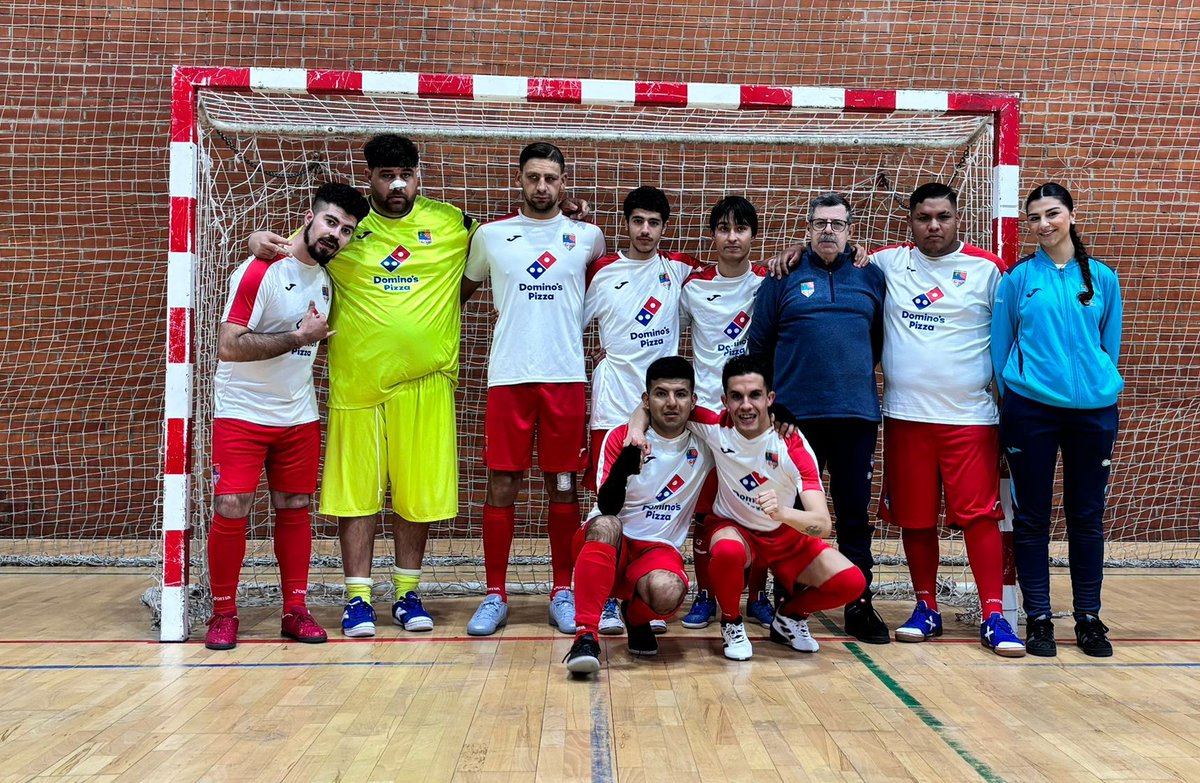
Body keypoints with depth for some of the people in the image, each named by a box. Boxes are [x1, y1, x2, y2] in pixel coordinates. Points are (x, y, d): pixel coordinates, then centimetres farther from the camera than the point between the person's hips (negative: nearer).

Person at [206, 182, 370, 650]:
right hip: (242, 413, -5)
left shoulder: (327, 279, 6)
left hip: (299, 417, 6)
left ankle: (295, 610, 15)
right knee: (231, 511, -6)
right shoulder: (259, 271, -15)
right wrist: (300, 336, -19)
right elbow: (229, 347, -21)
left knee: (295, 510, 7)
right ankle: (223, 613, 8)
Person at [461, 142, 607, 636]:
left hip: (566, 377, 0)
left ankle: (563, 591, 18)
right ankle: (495, 595, 13)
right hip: (508, 376, 0)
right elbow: (462, 289, 20)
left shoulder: (588, 237, 7)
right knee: (501, 486, 2)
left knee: (563, 487, 6)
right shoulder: (490, 235, 7)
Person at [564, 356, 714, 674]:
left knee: (667, 591, -34)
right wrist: (623, 468, -36)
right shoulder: (621, 438, -8)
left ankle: (637, 618, 3)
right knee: (606, 525, -37)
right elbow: (607, 508, -17)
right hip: (607, 545, -1)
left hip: (658, 549, 1)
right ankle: (585, 636, -32)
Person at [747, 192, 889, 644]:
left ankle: (859, 605, 16)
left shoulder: (871, 278, 11)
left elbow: (880, 339, 18)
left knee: (855, 514, 6)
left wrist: (856, 372, 11)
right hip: (797, 414, -1)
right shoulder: (783, 278, 6)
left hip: (857, 412, 2)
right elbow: (759, 345, 7)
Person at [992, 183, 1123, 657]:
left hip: (1093, 409, 2)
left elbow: (1110, 345, 14)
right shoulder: (1019, 278, 2)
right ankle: (1038, 618, 13)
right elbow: (1000, 344, 7)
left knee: (1087, 516, 7)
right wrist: (1014, 394, 8)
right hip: (1030, 409, -1)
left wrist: (1097, 384, 12)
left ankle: (1088, 618, 18)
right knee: (1032, 516, 3)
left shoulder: (1101, 278, 7)